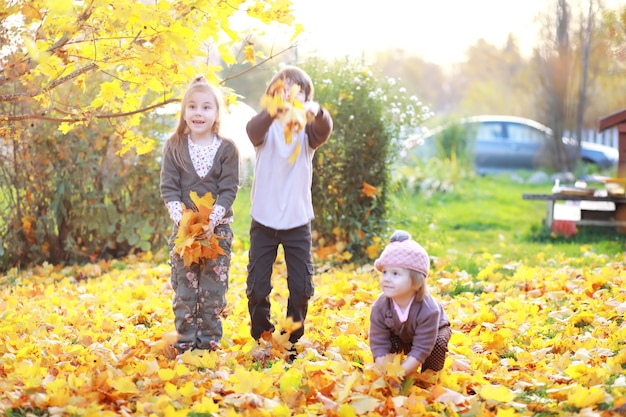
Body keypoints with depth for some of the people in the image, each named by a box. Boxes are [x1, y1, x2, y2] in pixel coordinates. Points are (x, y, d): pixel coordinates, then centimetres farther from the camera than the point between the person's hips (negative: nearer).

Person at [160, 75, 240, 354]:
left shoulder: (227, 149, 0)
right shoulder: (174, 147, 3)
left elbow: (229, 189, -4)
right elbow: (168, 187, -1)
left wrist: (214, 218, -18)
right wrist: (179, 216, -16)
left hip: (217, 228, -1)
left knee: (214, 287, 2)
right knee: (184, 287, 2)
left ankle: (209, 340, 12)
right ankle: (185, 342, 10)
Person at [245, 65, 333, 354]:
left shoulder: (307, 130, 0)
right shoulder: (267, 128, -4)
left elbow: (324, 131, -23)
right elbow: (253, 130, -28)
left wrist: (317, 112, -48)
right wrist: (274, 110, -50)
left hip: (298, 222, 1)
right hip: (264, 221, -1)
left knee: (301, 287, 4)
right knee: (257, 286, 4)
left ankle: (293, 341, 20)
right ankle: (261, 339, 21)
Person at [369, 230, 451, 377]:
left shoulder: (429, 310, -43)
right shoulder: (379, 307, -33)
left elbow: (421, 349, -40)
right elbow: (379, 345, -30)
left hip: (435, 329, -2)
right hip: (400, 334, 2)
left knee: (438, 346, -30)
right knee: (390, 343, -25)